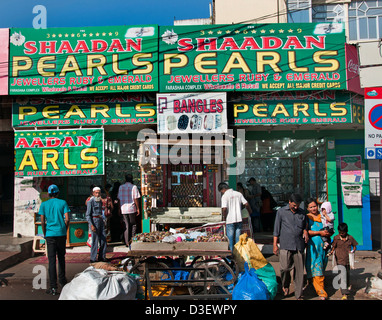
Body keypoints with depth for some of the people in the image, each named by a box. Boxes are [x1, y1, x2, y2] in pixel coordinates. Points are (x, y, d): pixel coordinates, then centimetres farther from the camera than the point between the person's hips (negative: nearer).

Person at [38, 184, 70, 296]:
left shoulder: (44, 204, 3)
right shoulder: (63, 203, 3)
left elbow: (42, 222, -1)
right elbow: (67, 219, -3)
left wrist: (45, 234, 9)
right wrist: (65, 231, 10)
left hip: (50, 235, -1)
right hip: (61, 234, 1)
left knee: (52, 260, -2)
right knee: (61, 257, 18)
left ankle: (53, 287, -4)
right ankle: (62, 280, 31)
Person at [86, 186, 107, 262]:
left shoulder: (100, 201, 14)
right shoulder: (90, 201, -7)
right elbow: (88, 215, -10)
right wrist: (91, 225, -18)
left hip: (101, 220, 7)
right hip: (94, 220, -7)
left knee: (103, 239, 5)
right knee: (95, 240, -5)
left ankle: (102, 257, 15)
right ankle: (93, 258, 4)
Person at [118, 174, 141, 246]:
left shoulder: (121, 187, 8)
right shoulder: (133, 187, -5)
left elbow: (119, 199, 10)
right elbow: (136, 199, -9)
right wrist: (138, 208, -2)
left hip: (123, 209, 4)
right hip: (132, 209, -3)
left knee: (126, 225, 9)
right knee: (133, 225, 9)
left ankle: (127, 242, 8)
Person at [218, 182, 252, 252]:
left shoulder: (225, 196, -10)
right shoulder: (238, 194, 6)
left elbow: (224, 208, -19)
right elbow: (246, 204, 5)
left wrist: (224, 218, -4)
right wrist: (250, 211, 23)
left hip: (230, 220, -5)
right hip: (239, 219, 5)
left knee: (230, 238, 6)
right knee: (238, 237, 13)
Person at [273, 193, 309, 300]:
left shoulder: (302, 213, 12)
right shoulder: (281, 212, 3)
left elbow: (305, 225, 26)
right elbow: (276, 229, 5)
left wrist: (305, 231, 2)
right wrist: (275, 244, 1)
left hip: (299, 245, 3)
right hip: (285, 245, -3)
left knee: (299, 270, 2)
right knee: (285, 267, -12)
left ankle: (299, 295, 15)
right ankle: (285, 285, 19)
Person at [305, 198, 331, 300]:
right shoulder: (307, 218, 3)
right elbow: (307, 231, -7)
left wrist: (327, 233, -4)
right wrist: (320, 232, -12)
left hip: (323, 245, 4)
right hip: (313, 245, -4)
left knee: (321, 268, 7)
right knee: (316, 268, -7)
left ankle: (319, 289, 23)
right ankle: (321, 292, -2)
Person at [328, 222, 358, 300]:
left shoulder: (350, 238, 3)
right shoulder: (336, 238, 0)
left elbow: (354, 246, 13)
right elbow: (333, 247, 4)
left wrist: (353, 250, -6)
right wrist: (331, 252, -14)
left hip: (348, 259, 3)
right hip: (340, 260, -3)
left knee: (348, 275, 16)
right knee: (343, 274, -14)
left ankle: (347, 287, 39)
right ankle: (344, 293, -18)